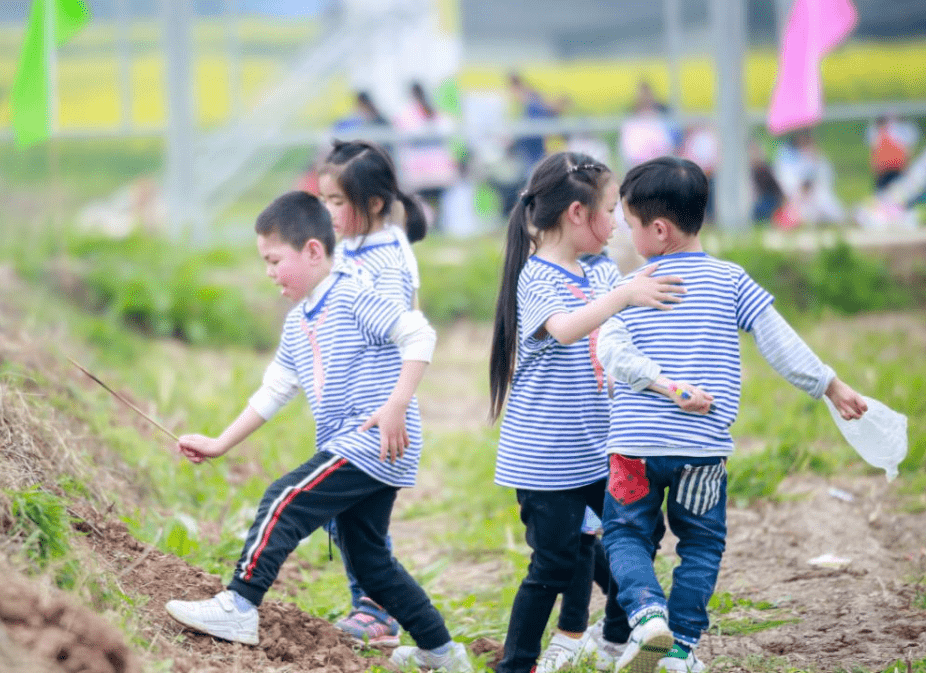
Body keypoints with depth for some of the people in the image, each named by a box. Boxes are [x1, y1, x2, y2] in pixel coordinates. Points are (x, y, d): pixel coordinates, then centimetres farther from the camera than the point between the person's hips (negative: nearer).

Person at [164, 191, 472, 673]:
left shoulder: (352, 297, -11)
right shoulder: (298, 323, 17)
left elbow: (419, 335, -20)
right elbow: (273, 391, 20)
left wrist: (397, 406, -28)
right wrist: (220, 445, 17)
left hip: (376, 445, -10)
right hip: (349, 449, 10)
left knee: (284, 502, -17)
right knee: (368, 560, 15)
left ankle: (239, 607, -17)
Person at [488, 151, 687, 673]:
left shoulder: (603, 277, 9)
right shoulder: (536, 277, -14)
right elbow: (566, 328, -33)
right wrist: (624, 295, -42)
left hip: (598, 450, 7)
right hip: (546, 458, -7)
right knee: (554, 565, -5)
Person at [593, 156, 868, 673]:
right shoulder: (731, 281, 3)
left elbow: (611, 349, -14)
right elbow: (780, 342, 1)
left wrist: (663, 383, -18)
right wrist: (830, 385, 8)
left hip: (636, 443, -1)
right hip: (704, 446, 1)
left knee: (626, 536, 13)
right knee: (702, 544, 16)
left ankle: (647, 611, -13)